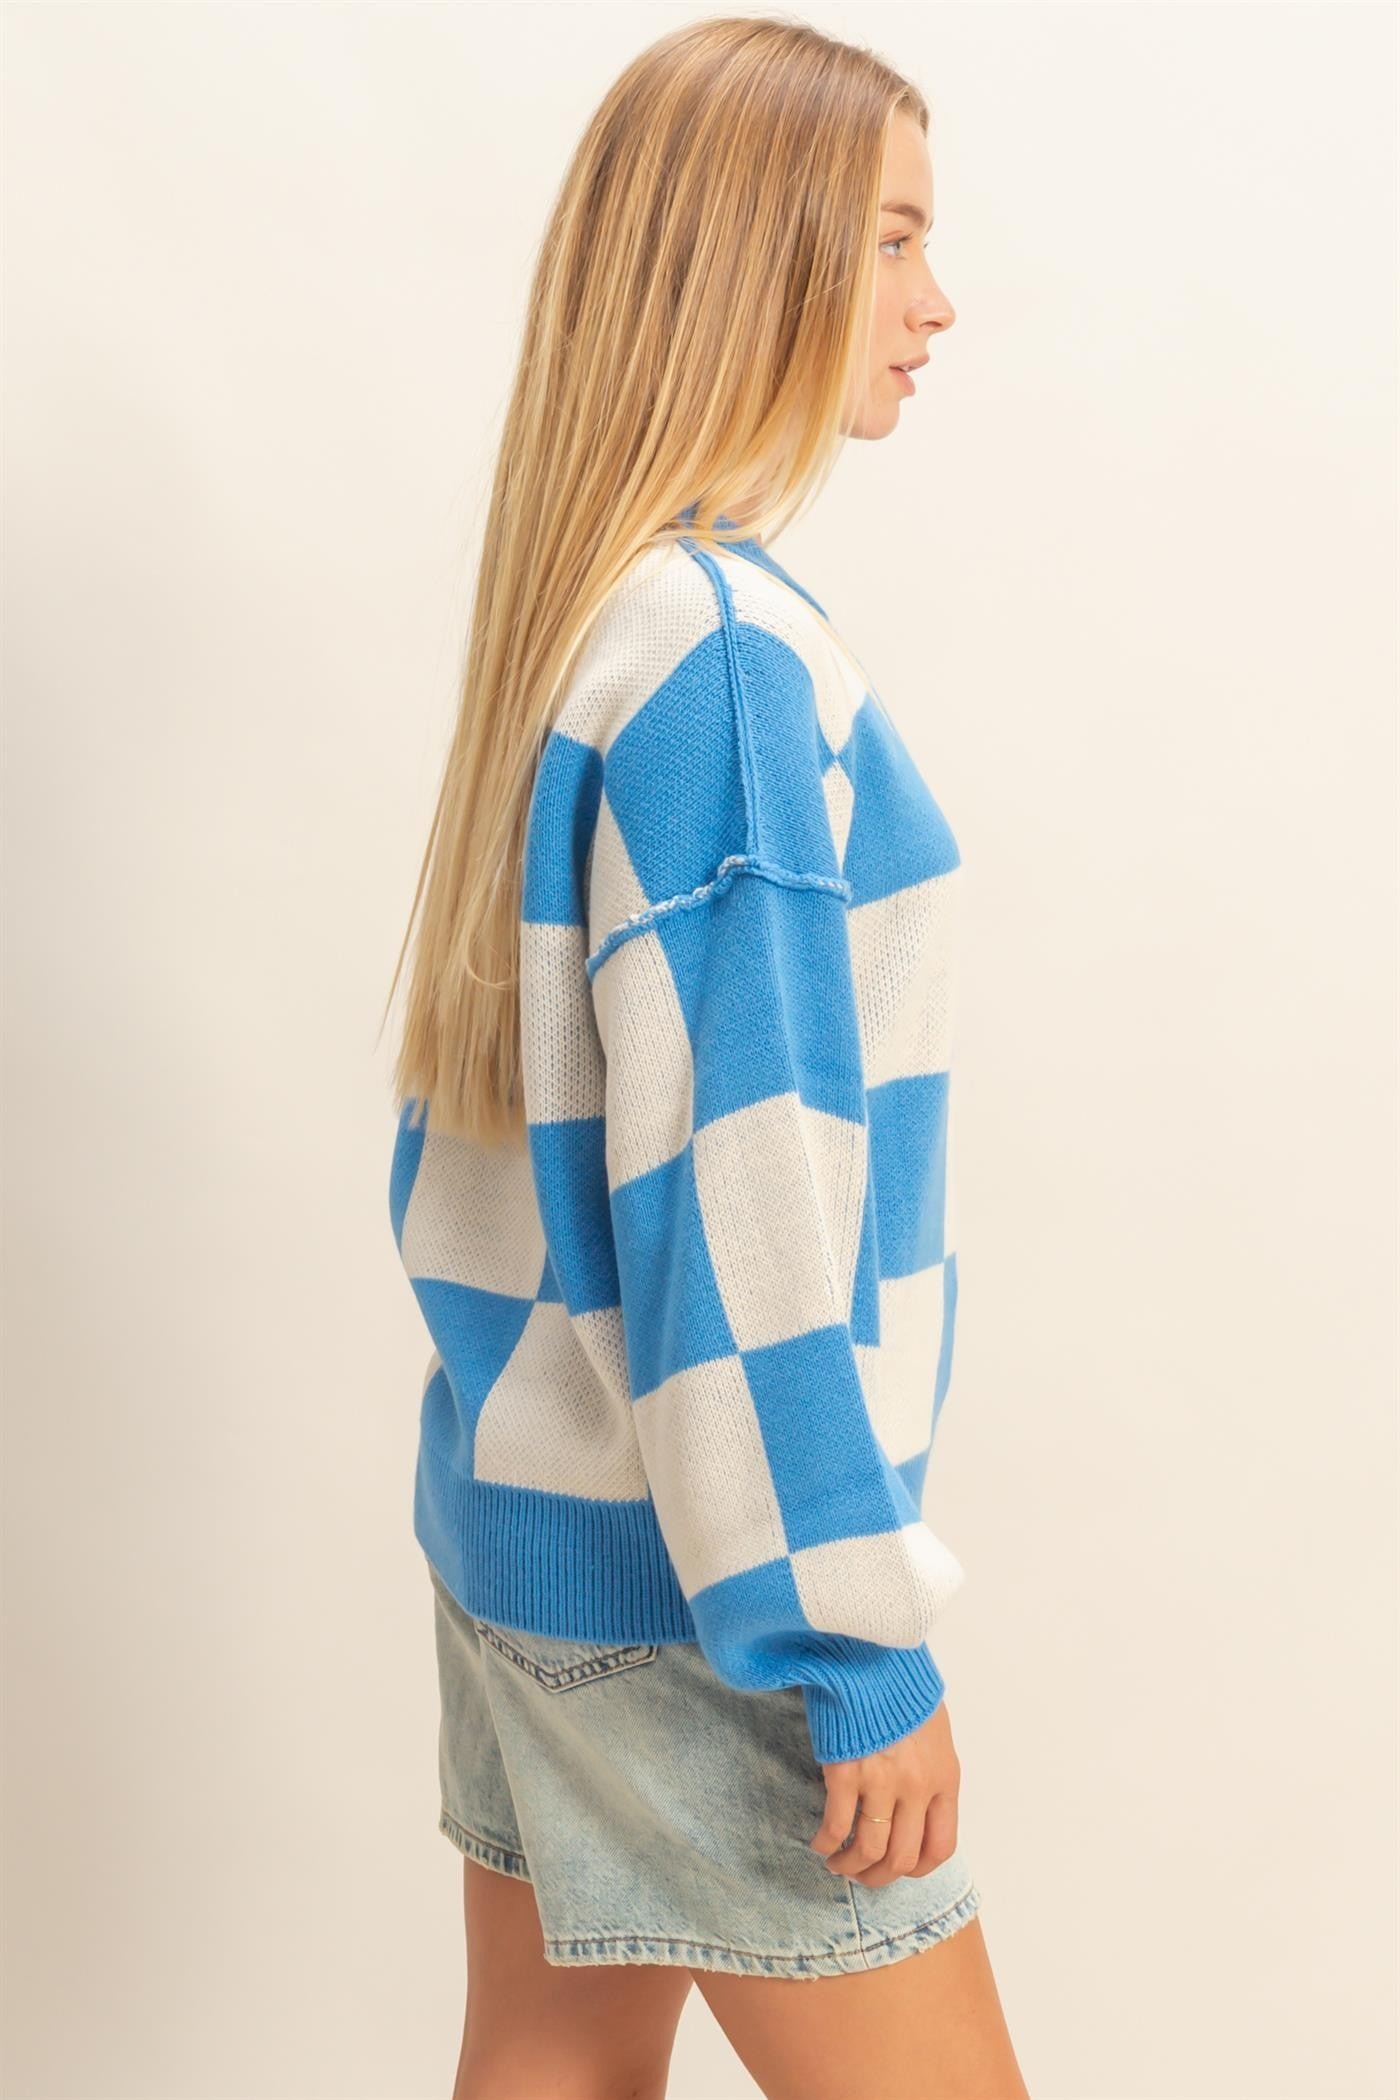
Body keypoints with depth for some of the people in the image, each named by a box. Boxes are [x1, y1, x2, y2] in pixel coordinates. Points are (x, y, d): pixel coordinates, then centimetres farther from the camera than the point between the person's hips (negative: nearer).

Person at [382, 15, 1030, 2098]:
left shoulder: (570, 615, 9)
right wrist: (861, 1639, -17)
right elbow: (736, 1193, -23)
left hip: (522, 1498, 9)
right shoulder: (733, 649, -19)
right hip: (679, 1559, -9)